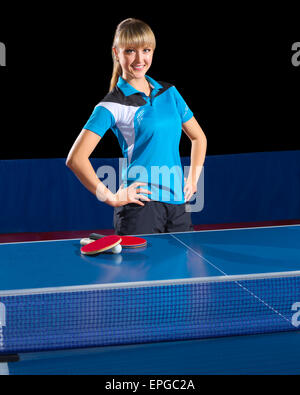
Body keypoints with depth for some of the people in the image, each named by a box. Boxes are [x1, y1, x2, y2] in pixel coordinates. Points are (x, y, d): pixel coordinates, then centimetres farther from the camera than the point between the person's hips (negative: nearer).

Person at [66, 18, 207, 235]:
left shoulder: (169, 93, 12)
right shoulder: (113, 105, -6)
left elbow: (198, 137, 24)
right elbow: (76, 159, -13)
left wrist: (192, 179, 12)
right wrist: (112, 198, -14)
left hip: (178, 204, 6)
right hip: (141, 207, -5)